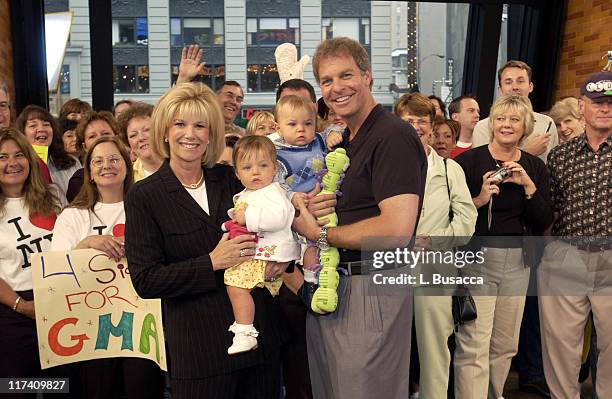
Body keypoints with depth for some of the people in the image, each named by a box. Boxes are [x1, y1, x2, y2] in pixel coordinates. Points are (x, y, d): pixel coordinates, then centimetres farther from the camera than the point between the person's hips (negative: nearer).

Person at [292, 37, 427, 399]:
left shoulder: (394, 135, -15)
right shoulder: (344, 142, 15)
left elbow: (396, 231, -24)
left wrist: (319, 234, -14)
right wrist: (314, 207, 0)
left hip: (372, 289, -9)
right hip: (332, 286, 9)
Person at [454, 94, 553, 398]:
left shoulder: (535, 167, 7)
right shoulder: (469, 161, -6)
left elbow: (544, 223, 0)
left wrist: (529, 186, -11)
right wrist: (479, 199, -23)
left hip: (517, 262, 5)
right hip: (475, 259, -5)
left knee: (505, 344, 15)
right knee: (473, 347, -9)